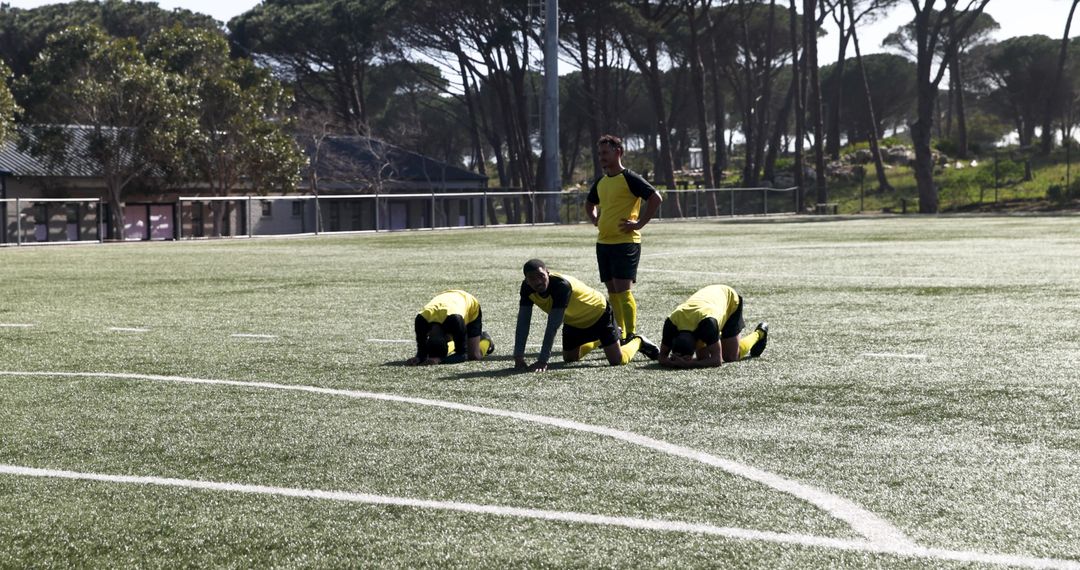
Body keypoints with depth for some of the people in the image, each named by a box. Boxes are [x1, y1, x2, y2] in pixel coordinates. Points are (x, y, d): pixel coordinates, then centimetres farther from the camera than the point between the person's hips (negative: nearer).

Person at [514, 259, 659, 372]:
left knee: (617, 360, -11)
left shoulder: (561, 285, -41)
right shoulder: (527, 288, -23)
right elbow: (523, 323, -19)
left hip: (598, 313, -7)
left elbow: (553, 326, -44)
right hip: (574, 321, 7)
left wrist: (542, 361, -46)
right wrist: (518, 357, -26)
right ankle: (599, 340, 44)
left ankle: (638, 342, 21)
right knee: (569, 358, 19)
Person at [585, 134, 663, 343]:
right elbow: (589, 204, 33)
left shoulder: (629, 178, -10)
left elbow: (656, 198, -18)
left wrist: (639, 223, -17)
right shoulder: (600, 182, 14)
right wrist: (595, 220, 16)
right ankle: (620, 333, 17)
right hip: (603, 242, 8)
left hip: (625, 242, -8)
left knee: (622, 290, -12)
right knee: (612, 291, 10)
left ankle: (631, 335, -9)